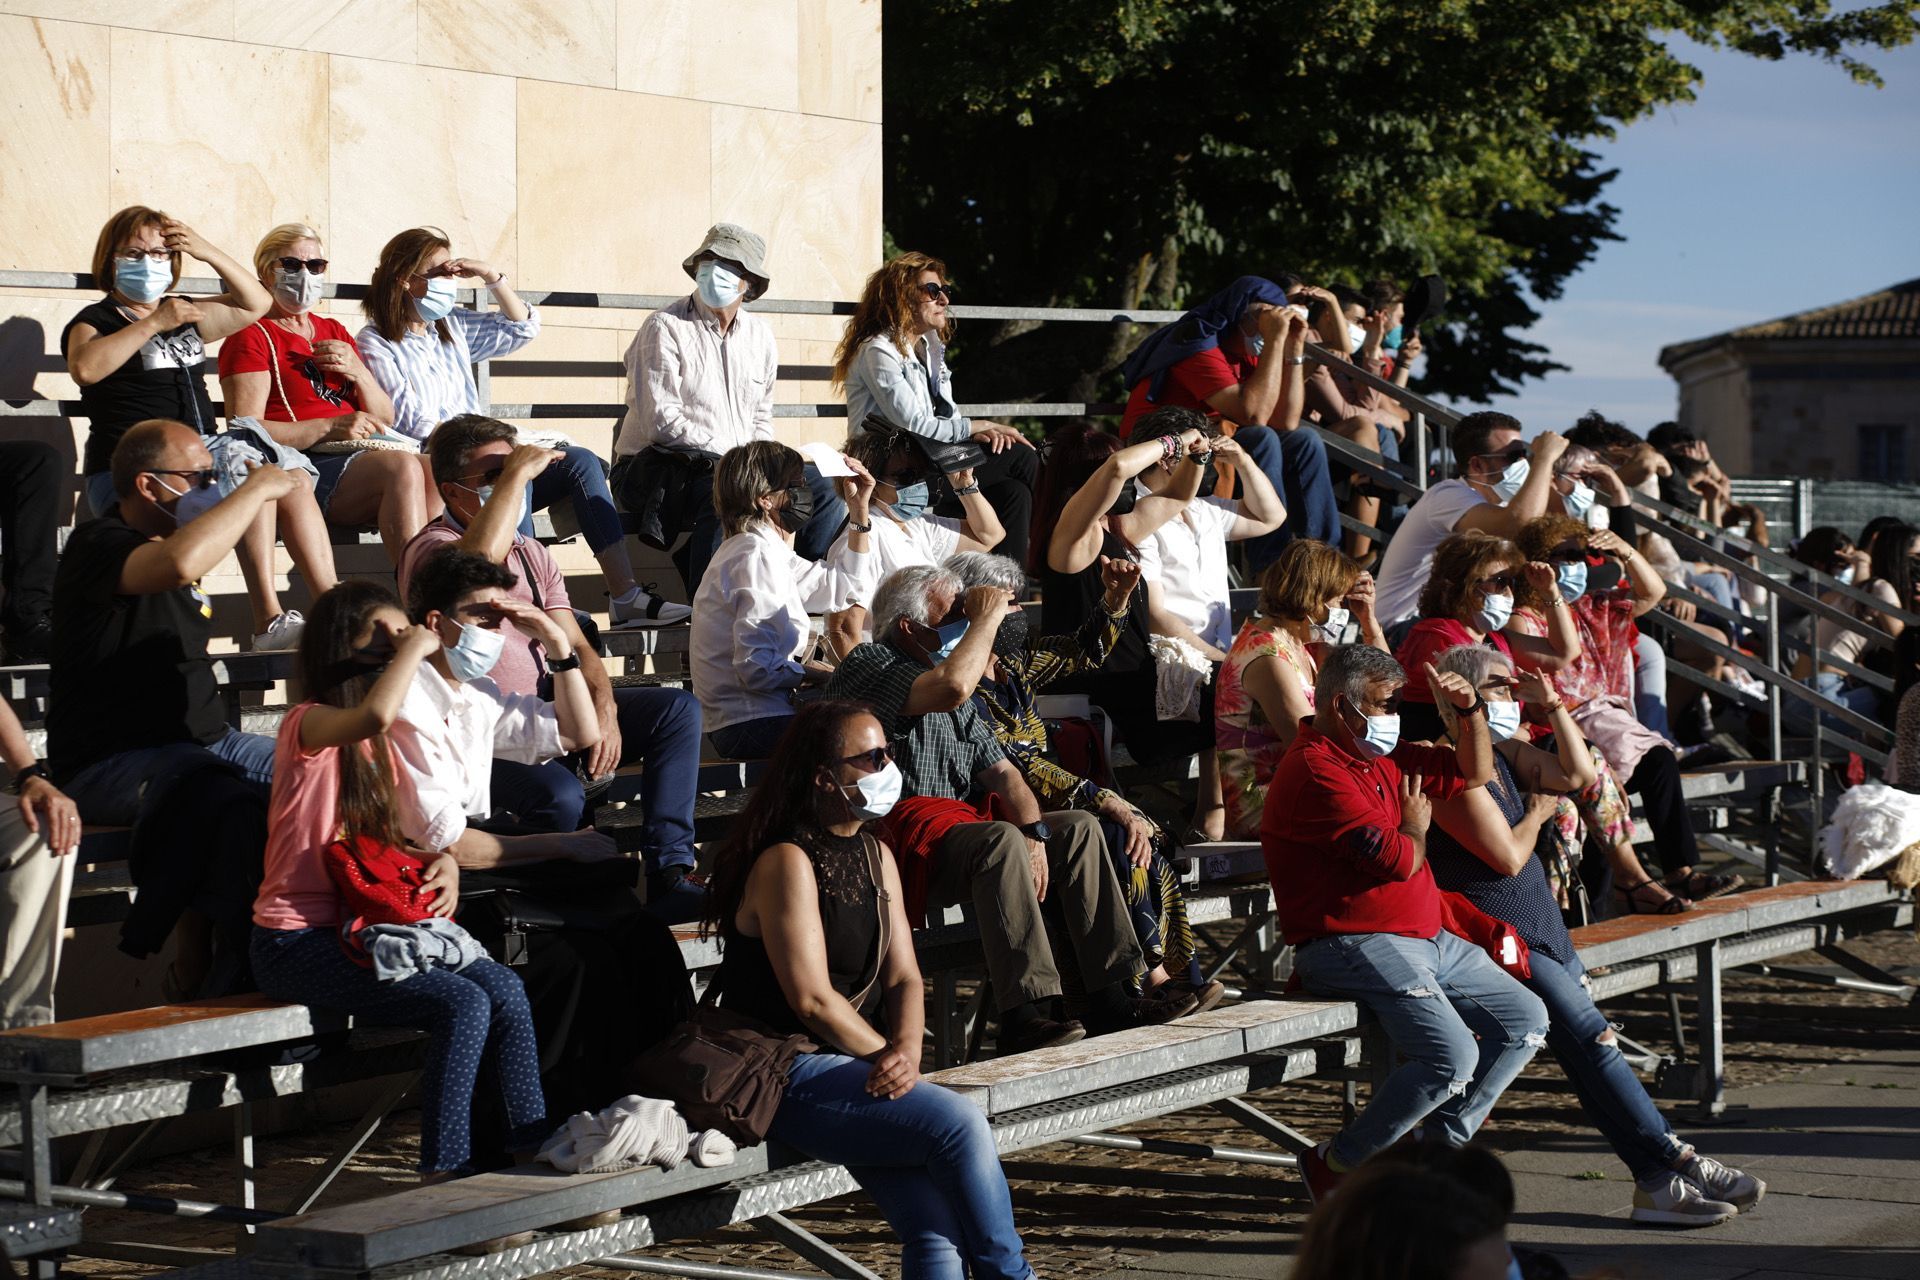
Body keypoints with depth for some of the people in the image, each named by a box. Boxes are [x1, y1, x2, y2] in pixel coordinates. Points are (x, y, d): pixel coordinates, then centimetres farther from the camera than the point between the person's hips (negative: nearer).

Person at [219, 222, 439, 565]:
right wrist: (331, 427, -17)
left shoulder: (334, 332, 28)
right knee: (403, 467, -33)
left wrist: (359, 373, 3)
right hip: (303, 466, -6)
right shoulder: (252, 337, 6)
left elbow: (385, 419, 24)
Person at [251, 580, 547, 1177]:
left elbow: (406, 837, 24)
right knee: (462, 1003, -24)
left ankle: (535, 1150, -9)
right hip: (297, 942, -8)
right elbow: (375, 713, -34)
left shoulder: (385, 744, 16)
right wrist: (415, 647, -17)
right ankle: (445, 1172, -18)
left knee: (504, 987, -14)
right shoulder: (309, 725, -10)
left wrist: (444, 862, 1)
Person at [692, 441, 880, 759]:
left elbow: (850, 589, 26)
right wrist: (812, 673, -10)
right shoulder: (756, 556, -16)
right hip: (754, 725, -11)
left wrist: (859, 510, 20)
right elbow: (756, 667, -25)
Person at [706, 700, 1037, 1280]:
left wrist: (906, 1050, -10)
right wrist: (889, 1059, -9)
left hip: (857, 1072, 8)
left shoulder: (875, 856, 15)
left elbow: (903, 977, 9)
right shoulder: (787, 862, -11)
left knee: (939, 1229, -15)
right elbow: (812, 999, -17)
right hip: (786, 1076, -8)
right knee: (960, 1123, -24)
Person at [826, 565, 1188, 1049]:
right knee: (1000, 839, -34)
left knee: (1077, 827, 3)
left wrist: (1034, 835, -5)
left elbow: (1002, 772, 14)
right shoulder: (869, 665, -7)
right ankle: (1024, 1017, -38)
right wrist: (988, 615, -12)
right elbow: (952, 687, -27)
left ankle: (1110, 1000, -4)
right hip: (900, 837, -10)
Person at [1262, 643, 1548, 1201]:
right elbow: (1398, 861, -21)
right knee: (1451, 1055, -25)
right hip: (1355, 946, -11)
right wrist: (1415, 825, 1)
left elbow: (1474, 772, 26)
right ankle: (1337, 1164, -9)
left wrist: (1470, 709, 9)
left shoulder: (1382, 758, 15)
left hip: (1428, 939, 11)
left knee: (1526, 1020, 9)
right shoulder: (1317, 771, -16)